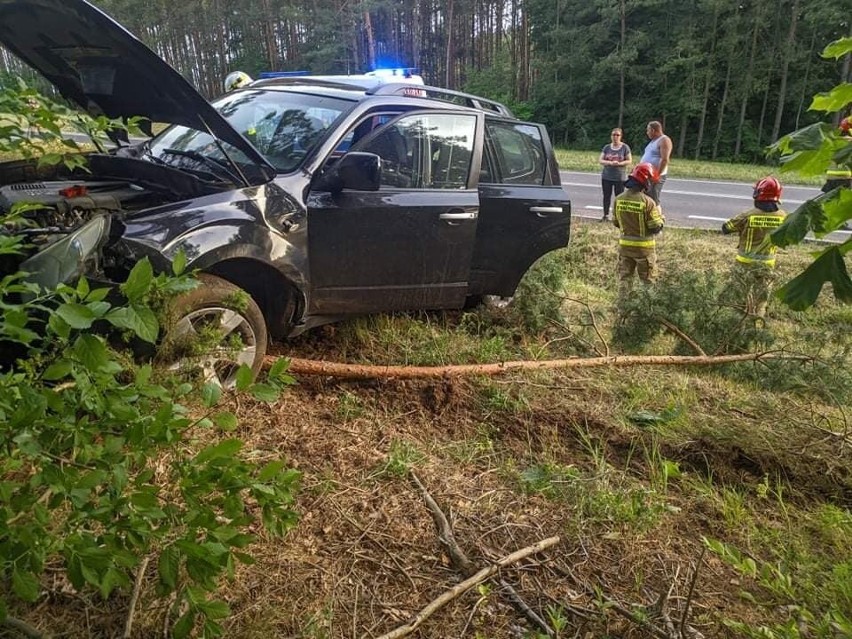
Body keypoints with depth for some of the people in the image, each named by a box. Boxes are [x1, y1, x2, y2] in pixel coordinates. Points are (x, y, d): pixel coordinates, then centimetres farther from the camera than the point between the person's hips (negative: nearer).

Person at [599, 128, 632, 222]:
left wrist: (620, 163, -21)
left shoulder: (625, 147, -2)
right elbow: (600, 160, 0)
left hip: (620, 177, -3)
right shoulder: (607, 147, 5)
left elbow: (629, 161, -3)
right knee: (606, 196, 7)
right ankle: (606, 215, 15)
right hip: (606, 177, 3)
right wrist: (610, 162, -19)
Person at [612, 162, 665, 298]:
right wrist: (660, 214, 3)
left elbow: (616, 223, 6)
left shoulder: (619, 199, -4)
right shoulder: (648, 202, -20)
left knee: (624, 277, 14)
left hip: (625, 244, 4)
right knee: (648, 280, 11)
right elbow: (656, 227, -15)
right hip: (644, 246, -4)